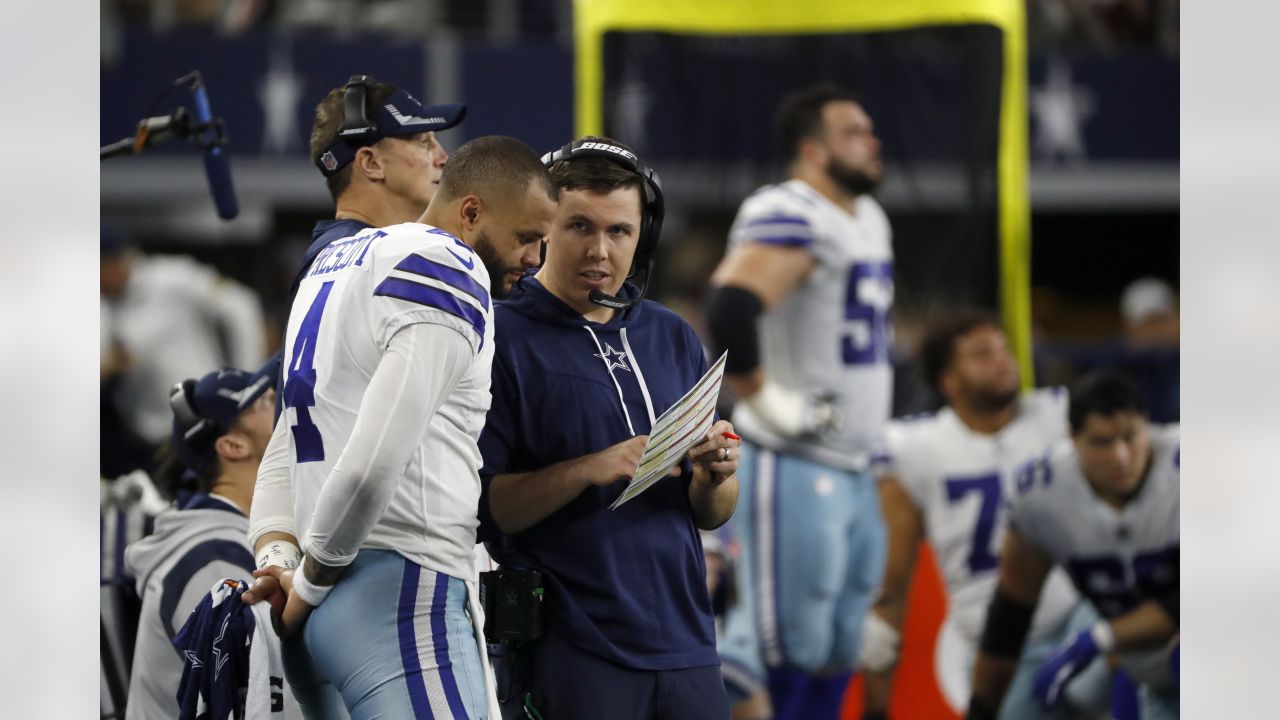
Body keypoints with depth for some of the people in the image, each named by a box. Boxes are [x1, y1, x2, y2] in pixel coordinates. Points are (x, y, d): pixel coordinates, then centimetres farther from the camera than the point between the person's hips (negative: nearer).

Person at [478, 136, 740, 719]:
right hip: (572, 650, -5)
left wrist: (716, 474, -5)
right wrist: (588, 470, -20)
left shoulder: (673, 338, 15)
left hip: (682, 642, 5)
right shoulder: (503, 338, -3)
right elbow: (478, 505, -10)